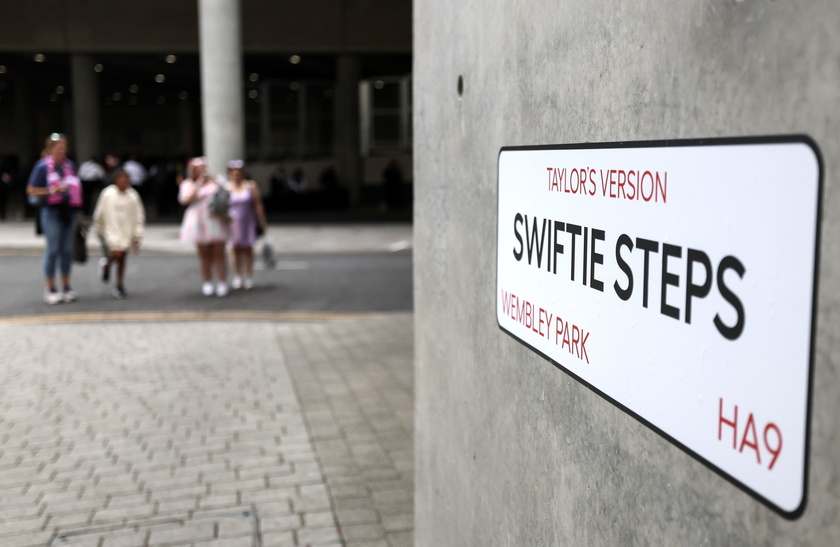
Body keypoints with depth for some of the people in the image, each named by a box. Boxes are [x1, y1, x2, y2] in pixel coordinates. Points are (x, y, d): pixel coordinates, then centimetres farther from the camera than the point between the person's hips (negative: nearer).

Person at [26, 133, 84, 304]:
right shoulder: (43, 166, -5)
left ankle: (66, 287, 18)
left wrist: (77, 213, 15)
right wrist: (51, 190, -19)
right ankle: (50, 290, 7)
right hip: (52, 212, -5)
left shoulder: (70, 165, 11)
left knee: (67, 249, 9)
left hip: (69, 211, 5)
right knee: (53, 249, -1)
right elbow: (31, 190, -5)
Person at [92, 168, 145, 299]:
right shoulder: (108, 194, -10)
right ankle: (106, 263, 15)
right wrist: (98, 230, 12)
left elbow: (138, 216, 2)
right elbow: (99, 214, 2)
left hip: (127, 232, 3)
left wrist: (137, 235, -1)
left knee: (122, 259, 7)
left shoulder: (133, 195, -4)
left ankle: (119, 287, 19)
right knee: (117, 253, -20)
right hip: (111, 231, -3)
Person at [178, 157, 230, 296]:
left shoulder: (214, 181, 10)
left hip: (217, 222, 0)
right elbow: (184, 199, -10)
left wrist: (226, 213, -1)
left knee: (219, 254, -2)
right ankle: (207, 283, 15)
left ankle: (222, 284, 1)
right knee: (204, 255, 5)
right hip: (199, 223, 0)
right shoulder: (188, 184, 6)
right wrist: (197, 184, -9)